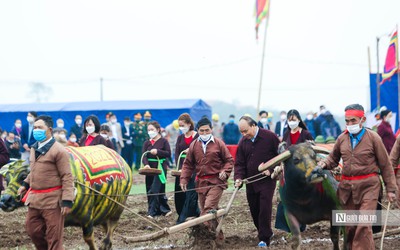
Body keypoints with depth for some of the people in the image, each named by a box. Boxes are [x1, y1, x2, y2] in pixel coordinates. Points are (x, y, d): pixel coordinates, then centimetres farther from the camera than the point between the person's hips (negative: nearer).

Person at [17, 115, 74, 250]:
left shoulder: (58, 150, -12)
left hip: (52, 200, -8)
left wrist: (67, 201, -19)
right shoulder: (34, 148, 13)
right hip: (34, 198, 8)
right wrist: (25, 184, 14)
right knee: (32, 230, 14)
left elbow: (67, 177, -14)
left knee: (54, 238, 1)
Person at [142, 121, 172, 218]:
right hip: (150, 168, 6)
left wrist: (157, 151, -20)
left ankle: (152, 212, -8)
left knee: (155, 190, -12)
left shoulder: (163, 141, -2)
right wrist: (146, 164, -20)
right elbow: (144, 155, -1)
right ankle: (165, 210, 16)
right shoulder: (147, 143, 11)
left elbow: (168, 153, -7)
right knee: (149, 191, 7)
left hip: (160, 168, -6)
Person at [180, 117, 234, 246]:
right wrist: (184, 179, 3)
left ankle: (217, 237, -13)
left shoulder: (218, 143, 0)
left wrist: (225, 171, -12)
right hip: (201, 182, 5)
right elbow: (188, 164, 13)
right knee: (203, 212, 8)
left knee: (209, 208, -21)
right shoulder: (194, 145, 8)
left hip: (216, 182, -5)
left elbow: (229, 160, 5)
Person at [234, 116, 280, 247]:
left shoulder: (270, 137, -8)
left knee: (265, 209, -11)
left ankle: (264, 239, -7)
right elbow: (239, 163, 6)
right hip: (250, 182, 5)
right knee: (254, 210, 9)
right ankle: (266, 232, 26)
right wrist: (239, 178, -9)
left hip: (267, 181, -5)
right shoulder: (243, 142, 6)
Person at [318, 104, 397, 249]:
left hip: (368, 186, -4)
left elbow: (385, 165, 0)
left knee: (363, 226, -12)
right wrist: (325, 164, -4)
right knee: (349, 227, 9)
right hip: (347, 187, 4)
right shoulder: (342, 139, 7)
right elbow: (333, 159, 19)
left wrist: (391, 189, 0)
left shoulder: (373, 138, -3)